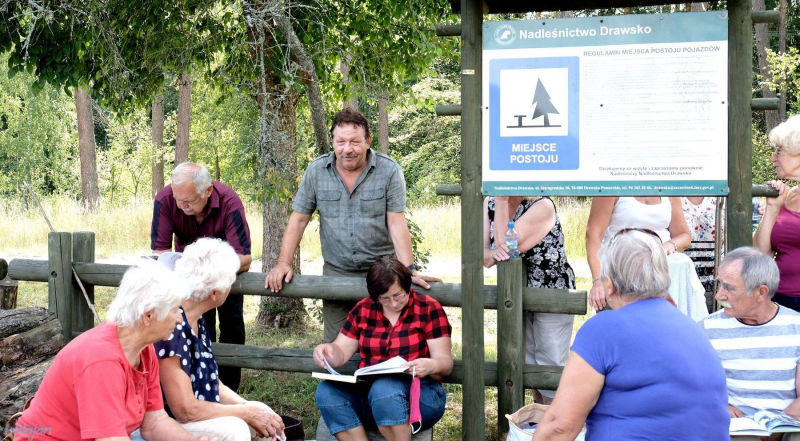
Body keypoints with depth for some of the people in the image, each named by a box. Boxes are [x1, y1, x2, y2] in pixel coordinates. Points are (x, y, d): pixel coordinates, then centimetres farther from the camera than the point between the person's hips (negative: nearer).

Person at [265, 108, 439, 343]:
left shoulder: (389, 171, -7)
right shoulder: (316, 171, 1)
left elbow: (396, 222, -10)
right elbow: (298, 219, 5)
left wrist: (410, 269, -21)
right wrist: (283, 263, -6)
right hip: (336, 273, 2)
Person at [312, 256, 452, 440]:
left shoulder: (428, 309, 1)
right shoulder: (363, 310, 12)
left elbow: (445, 363, -2)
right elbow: (341, 353, 12)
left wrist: (431, 366, -26)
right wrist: (326, 350, -12)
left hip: (417, 392, -4)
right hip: (368, 389, 4)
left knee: (384, 389, -38)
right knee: (326, 391, -25)